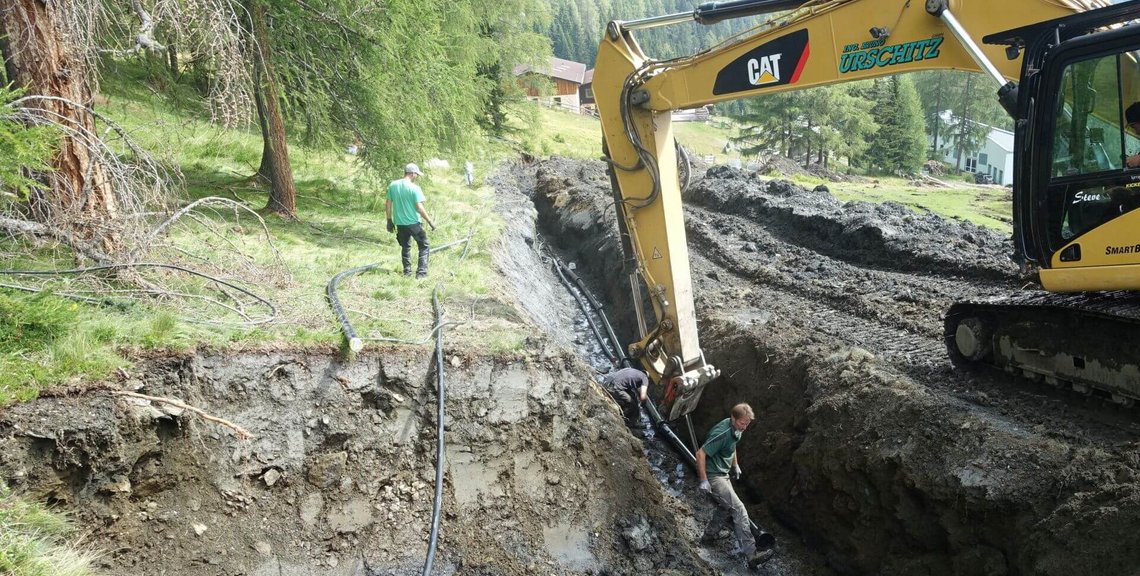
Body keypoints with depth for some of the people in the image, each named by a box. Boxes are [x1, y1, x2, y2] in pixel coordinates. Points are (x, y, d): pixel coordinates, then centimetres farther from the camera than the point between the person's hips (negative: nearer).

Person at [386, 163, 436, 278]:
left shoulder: (393, 185, 0)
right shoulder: (414, 188, -15)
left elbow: (388, 204, 4)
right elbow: (419, 208, -18)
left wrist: (390, 220, 14)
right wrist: (430, 221, -8)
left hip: (400, 223, 5)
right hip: (413, 223, -5)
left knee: (405, 247, 22)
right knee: (424, 246, 10)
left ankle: (407, 271, 25)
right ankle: (421, 272, 3)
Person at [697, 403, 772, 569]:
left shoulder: (737, 429, 0)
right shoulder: (721, 433, -29)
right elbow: (700, 454, -26)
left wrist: (735, 465, 27)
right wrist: (703, 481, -24)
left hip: (723, 474, 10)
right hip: (713, 476, -10)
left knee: (727, 508, 22)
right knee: (739, 510, -14)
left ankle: (708, 536, 39)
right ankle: (751, 555, -15)